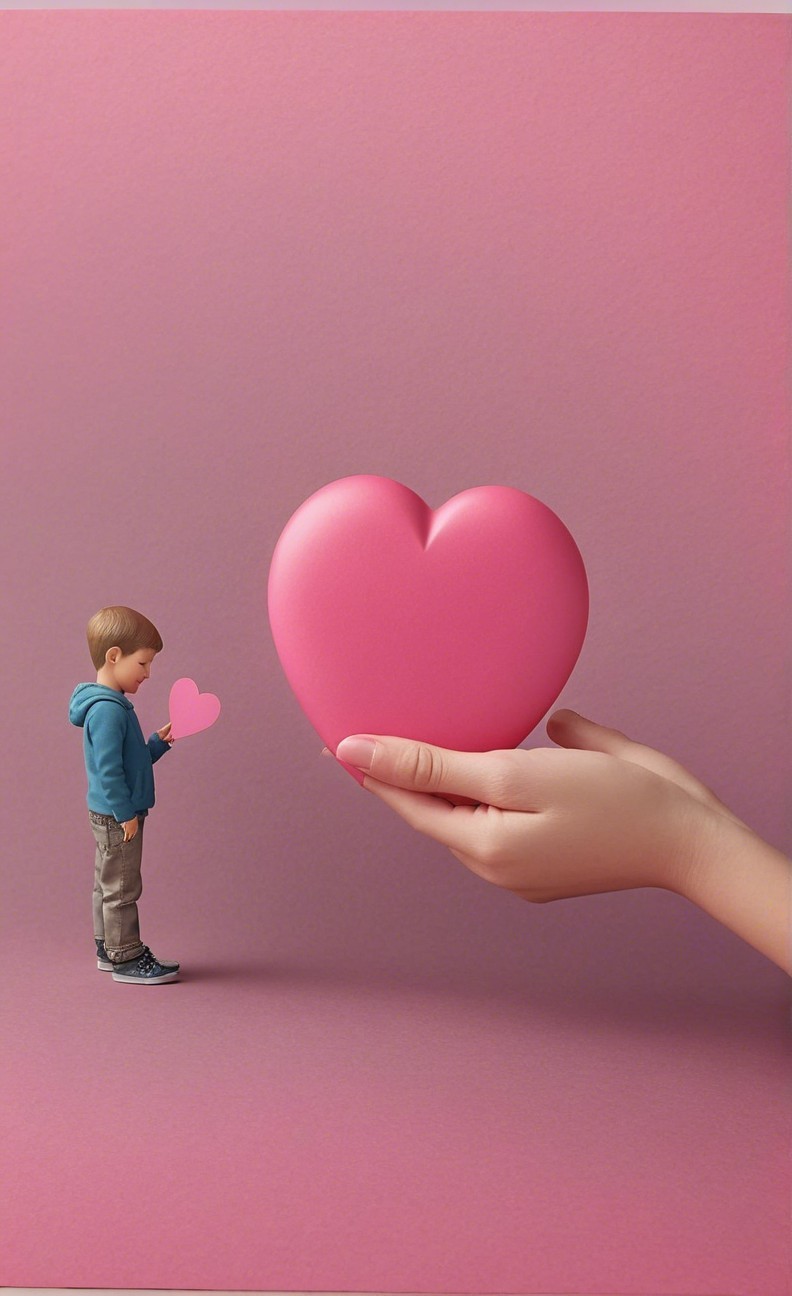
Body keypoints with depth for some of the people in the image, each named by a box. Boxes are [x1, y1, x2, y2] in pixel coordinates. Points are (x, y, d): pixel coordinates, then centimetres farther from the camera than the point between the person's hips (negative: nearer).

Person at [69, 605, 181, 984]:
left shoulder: (112, 704, 11)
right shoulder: (107, 710, -22)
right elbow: (108, 770, -24)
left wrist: (157, 743, 8)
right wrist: (125, 813, -21)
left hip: (111, 815, 11)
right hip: (117, 816, -11)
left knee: (107, 884, 18)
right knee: (122, 888, -1)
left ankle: (109, 949, 29)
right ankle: (126, 958, 8)